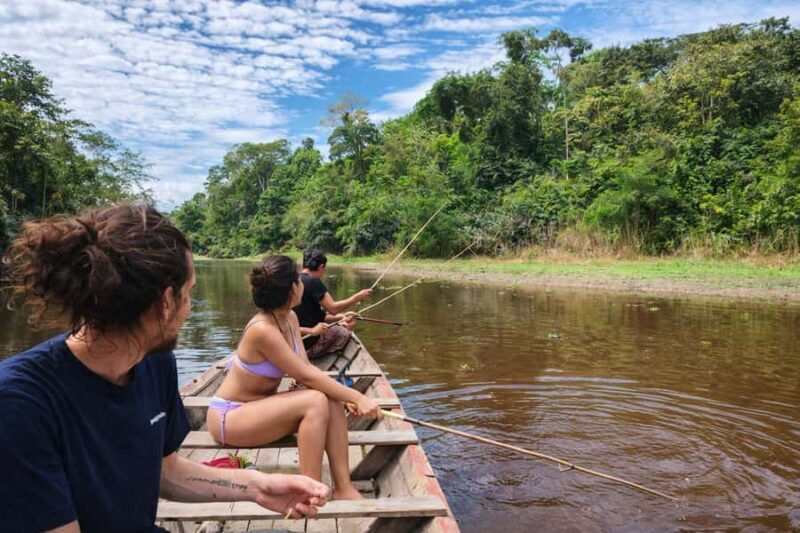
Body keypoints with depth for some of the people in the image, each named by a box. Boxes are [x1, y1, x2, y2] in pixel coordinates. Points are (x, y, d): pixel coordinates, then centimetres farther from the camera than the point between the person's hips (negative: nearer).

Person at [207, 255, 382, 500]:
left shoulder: (290, 318, -1)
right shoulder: (262, 329, -27)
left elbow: (307, 368, -4)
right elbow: (307, 376, -26)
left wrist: (348, 397, -17)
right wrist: (357, 397, -22)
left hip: (259, 406, 8)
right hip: (229, 417, -8)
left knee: (332, 401, -14)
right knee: (316, 401, -28)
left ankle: (343, 489, -12)